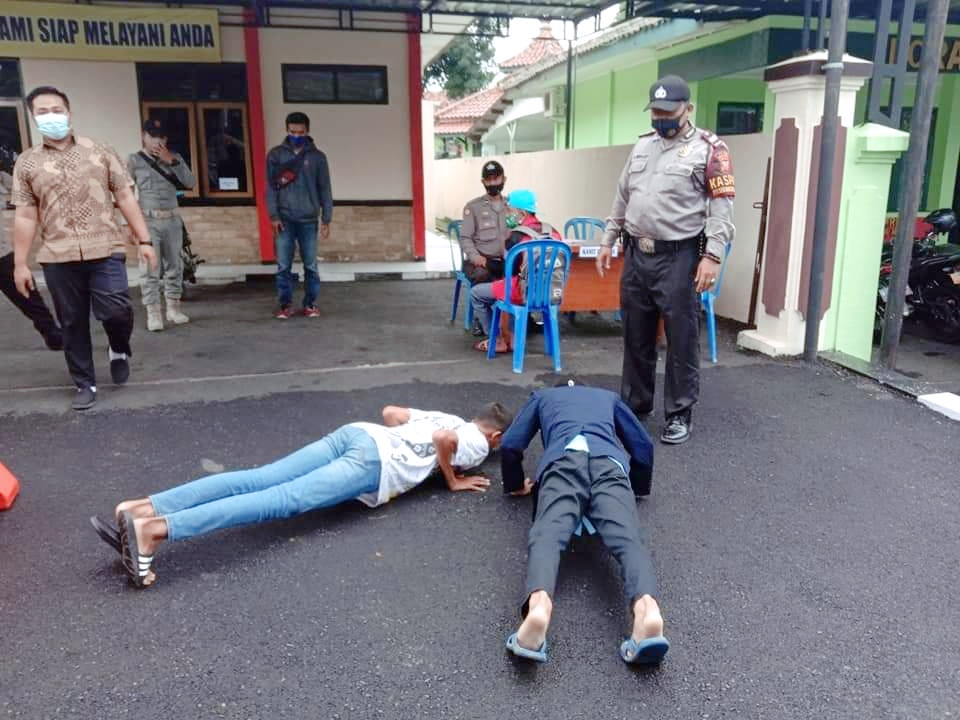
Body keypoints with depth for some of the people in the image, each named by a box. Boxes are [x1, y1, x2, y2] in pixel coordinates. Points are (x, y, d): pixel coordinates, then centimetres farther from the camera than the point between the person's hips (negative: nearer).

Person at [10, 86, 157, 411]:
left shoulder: (100, 151, 7)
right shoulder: (27, 163, 8)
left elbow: (125, 197, 7)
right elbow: (25, 216, 7)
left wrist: (144, 240, 1)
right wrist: (20, 263, 4)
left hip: (105, 251, -1)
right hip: (57, 257, 1)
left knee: (115, 310, -13)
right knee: (72, 324, 6)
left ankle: (119, 350, 20)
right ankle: (84, 384, 19)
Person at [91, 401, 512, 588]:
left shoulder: (441, 415, 35)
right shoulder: (477, 442, 13)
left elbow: (390, 411, 37)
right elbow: (444, 440, -9)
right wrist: (453, 481, 7)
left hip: (356, 432, 7)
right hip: (374, 465, -7)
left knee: (256, 480, -8)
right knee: (285, 500, -21)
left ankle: (140, 509, -21)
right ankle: (154, 529, -35)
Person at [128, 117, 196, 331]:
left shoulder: (174, 157, 11)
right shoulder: (135, 161, 0)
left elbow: (190, 182, -1)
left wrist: (172, 161, -10)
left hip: (172, 220, 4)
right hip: (149, 221, -4)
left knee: (174, 266, 9)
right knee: (151, 268, -7)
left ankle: (173, 308, 20)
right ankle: (153, 313, -5)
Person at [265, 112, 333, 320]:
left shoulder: (317, 157, 5)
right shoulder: (276, 155, 5)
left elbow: (324, 190, 5)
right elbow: (271, 187, 3)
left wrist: (326, 220, 0)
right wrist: (274, 216, -7)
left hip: (308, 220, 0)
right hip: (285, 219, 0)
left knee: (310, 266, 5)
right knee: (283, 266, 1)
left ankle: (310, 304, 14)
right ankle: (285, 305, 10)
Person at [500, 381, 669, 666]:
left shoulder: (542, 396, 39)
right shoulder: (609, 396, 43)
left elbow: (510, 445, 27)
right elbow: (643, 445, 34)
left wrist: (516, 486, 42)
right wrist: (637, 488, 48)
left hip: (563, 462, -1)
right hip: (610, 464, 1)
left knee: (547, 535, -24)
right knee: (626, 538, -22)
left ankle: (538, 606, -57)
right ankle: (646, 609, -54)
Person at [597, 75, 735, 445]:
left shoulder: (709, 149, -4)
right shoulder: (642, 145, 15)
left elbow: (721, 207, -9)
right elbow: (622, 197, 20)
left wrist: (712, 255, -17)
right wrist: (608, 241, 17)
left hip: (679, 258, -6)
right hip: (636, 254, 6)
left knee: (681, 339, 2)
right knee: (636, 336, 13)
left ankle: (679, 414, 13)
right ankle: (635, 403, 28)